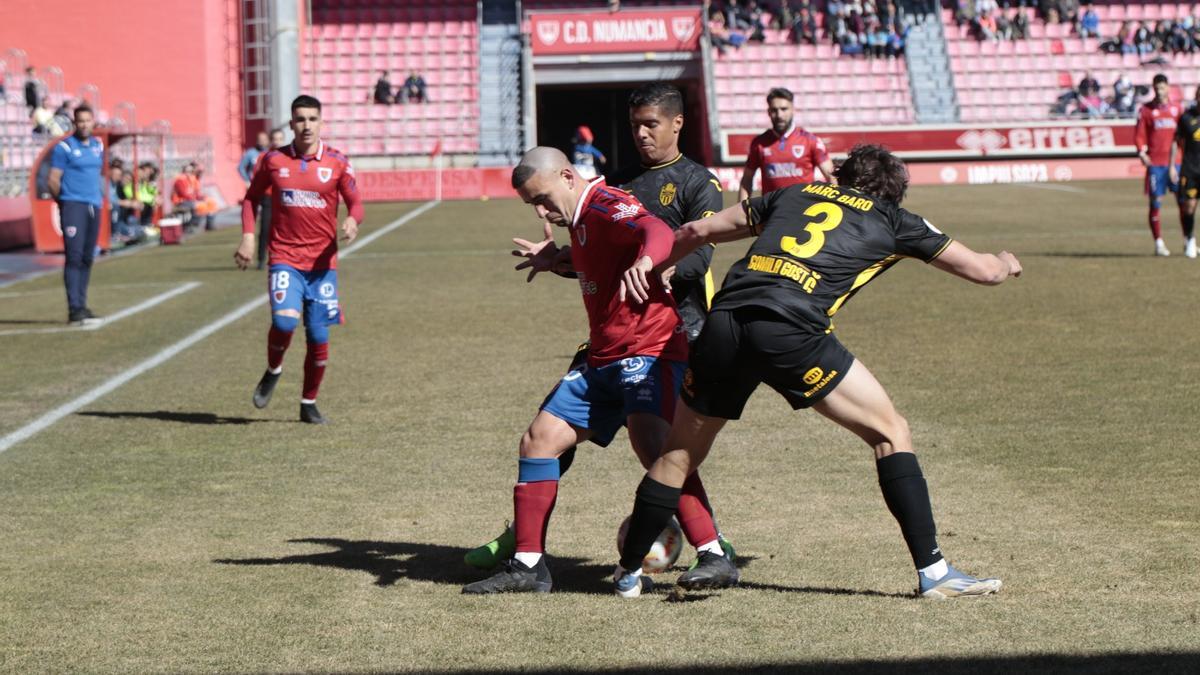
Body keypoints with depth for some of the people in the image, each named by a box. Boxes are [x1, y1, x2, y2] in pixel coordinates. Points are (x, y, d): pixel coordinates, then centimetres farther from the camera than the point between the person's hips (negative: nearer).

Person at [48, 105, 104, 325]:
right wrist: (64, 203, 1)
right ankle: (74, 309, -15)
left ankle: (81, 306, 14)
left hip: (94, 207, 6)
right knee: (74, 256, -12)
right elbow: (53, 180, -5)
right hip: (73, 205, -6)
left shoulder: (98, 145, 14)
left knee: (87, 258, 8)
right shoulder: (64, 147, -5)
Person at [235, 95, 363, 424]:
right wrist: (248, 237, 2)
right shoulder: (273, 160, 3)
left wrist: (352, 221, -20)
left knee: (319, 338, 3)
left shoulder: (337, 163, 1)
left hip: (323, 262, 1)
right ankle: (273, 372, 7)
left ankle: (309, 404, 21)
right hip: (284, 258, -1)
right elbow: (252, 198, 14)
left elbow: (355, 203, 3)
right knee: (284, 320, -23)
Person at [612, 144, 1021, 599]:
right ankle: (933, 571, 4)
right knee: (891, 433, 9)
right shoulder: (892, 221, 19)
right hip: (791, 331, -4)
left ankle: (628, 572, 30)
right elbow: (983, 270, 26)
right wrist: (1006, 264, 49)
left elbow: (697, 231, 32)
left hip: (724, 319, 4)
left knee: (680, 454, 20)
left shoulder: (796, 195, 29)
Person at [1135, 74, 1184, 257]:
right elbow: (1139, 135, 0)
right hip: (1155, 164, -2)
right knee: (1155, 203, -2)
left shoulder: (1176, 108, 11)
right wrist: (1142, 153, -16)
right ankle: (1159, 243, 4)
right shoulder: (1146, 110, 4)